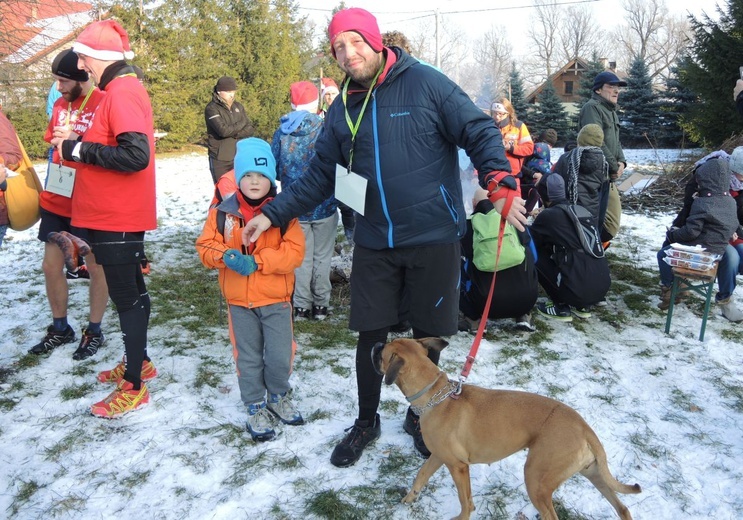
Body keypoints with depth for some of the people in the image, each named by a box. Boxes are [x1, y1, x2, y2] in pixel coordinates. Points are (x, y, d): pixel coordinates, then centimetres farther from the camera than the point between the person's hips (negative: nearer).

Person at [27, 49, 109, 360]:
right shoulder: (60, 105, 9)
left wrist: (77, 141, -25)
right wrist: (47, 189, 13)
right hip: (56, 202, 7)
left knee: (96, 267, 6)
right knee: (51, 265, 11)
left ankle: (94, 331, 21)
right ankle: (60, 328, 28)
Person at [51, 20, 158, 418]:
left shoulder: (121, 93, -16)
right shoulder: (122, 90, 14)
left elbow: (135, 155, -27)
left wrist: (78, 150, -20)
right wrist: (78, 145, 3)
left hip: (118, 219, -10)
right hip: (115, 215, 10)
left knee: (126, 297, -2)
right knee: (129, 291, 18)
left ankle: (133, 387, 9)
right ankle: (139, 362, 34)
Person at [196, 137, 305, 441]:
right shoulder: (222, 213, -2)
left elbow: (295, 251, -15)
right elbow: (205, 246, 1)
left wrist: (257, 261, -23)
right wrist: (224, 255, -21)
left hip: (276, 300, -1)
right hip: (239, 301, 1)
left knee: (280, 356, 3)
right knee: (248, 357, 12)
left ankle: (279, 397, 32)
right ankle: (256, 407, 31)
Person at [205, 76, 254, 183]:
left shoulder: (238, 106, 11)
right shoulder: (211, 109, -7)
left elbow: (250, 129, 5)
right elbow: (223, 130, -21)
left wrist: (234, 133, -14)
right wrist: (241, 124, -6)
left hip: (239, 158, 5)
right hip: (220, 160, -4)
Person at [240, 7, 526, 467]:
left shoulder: (425, 83, -7)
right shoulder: (343, 109, 7)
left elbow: (481, 132, -8)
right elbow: (320, 177, 11)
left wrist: (500, 183, -26)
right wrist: (272, 214, 3)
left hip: (433, 239, -3)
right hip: (374, 244, 3)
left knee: (427, 335, 11)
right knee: (371, 336, 10)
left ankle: (420, 417, 36)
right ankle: (367, 422, 33)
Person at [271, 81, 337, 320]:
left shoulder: (281, 132, -4)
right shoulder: (324, 128, -12)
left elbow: (274, 169, 0)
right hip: (324, 204, -2)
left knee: (301, 257, 14)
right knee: (322, 256, 11)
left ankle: (301, 305, 18)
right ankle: (321, 304, 19)